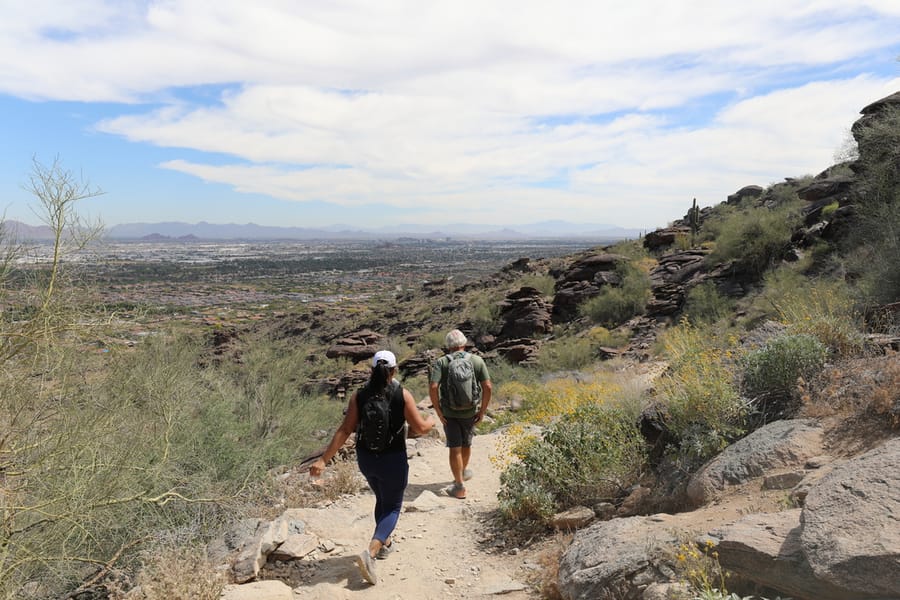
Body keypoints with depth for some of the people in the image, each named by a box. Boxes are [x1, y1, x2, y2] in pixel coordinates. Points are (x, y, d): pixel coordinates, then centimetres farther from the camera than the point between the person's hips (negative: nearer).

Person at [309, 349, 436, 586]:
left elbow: (344, 430, -10)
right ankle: (370, 552, -10)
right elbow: (420, 428, -11)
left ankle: (384, 543, 44)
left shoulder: (359, 395, -6)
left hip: (366, 459, 4)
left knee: (382, 499, 29)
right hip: (393, 460, -4)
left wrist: (324, 460, -6)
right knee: (392, 507, 11)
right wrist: (432, 421, 11)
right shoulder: (402, 395, -14)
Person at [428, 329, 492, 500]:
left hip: (449, 413, -2)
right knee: (466, 444, 23)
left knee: (455, 448, 6)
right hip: (470, 412, 2)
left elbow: (433, 387, -18)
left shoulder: (441, 362, -7)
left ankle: (459, 486, 9)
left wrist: (438, 411, -10)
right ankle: (464, 471, 46)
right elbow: (487, 387, -9)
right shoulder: (477, 361, -3)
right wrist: (482, 411, -1)